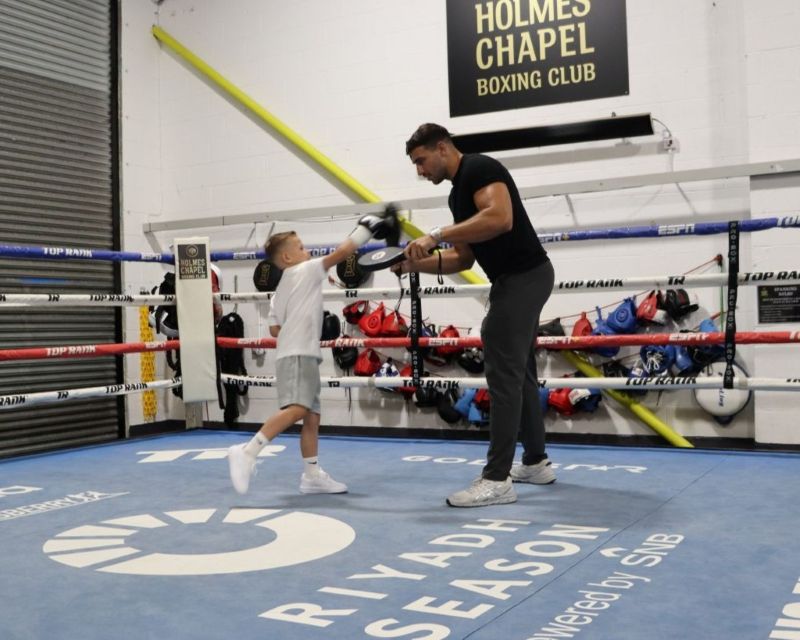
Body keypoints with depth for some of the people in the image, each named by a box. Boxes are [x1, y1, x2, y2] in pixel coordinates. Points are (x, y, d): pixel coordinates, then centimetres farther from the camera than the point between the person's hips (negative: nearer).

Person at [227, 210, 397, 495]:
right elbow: (341, 252, -6)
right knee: (296, 409, -24)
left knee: (312, 415, 11)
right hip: (297, 354, -10)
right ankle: (247, 452, -30)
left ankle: (312, 475, 14)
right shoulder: (306, 271, 0)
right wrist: (365, 228, 2)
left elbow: (275, 329, 16)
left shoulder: (280, 291, 23)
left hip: (304, 354, 10)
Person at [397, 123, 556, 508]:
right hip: (520, 278, 11)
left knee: (503, 375, -10)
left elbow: (500, 218, -29)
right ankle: (535, 461, 26)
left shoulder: (479, 168, -11)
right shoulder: (458, 192, 19)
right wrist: (417, 264, 4)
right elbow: (464, 258, 18)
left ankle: (497, 479, -7)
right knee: (519, 372, 16)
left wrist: (436, 236, -26)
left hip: (522, 277, -11)